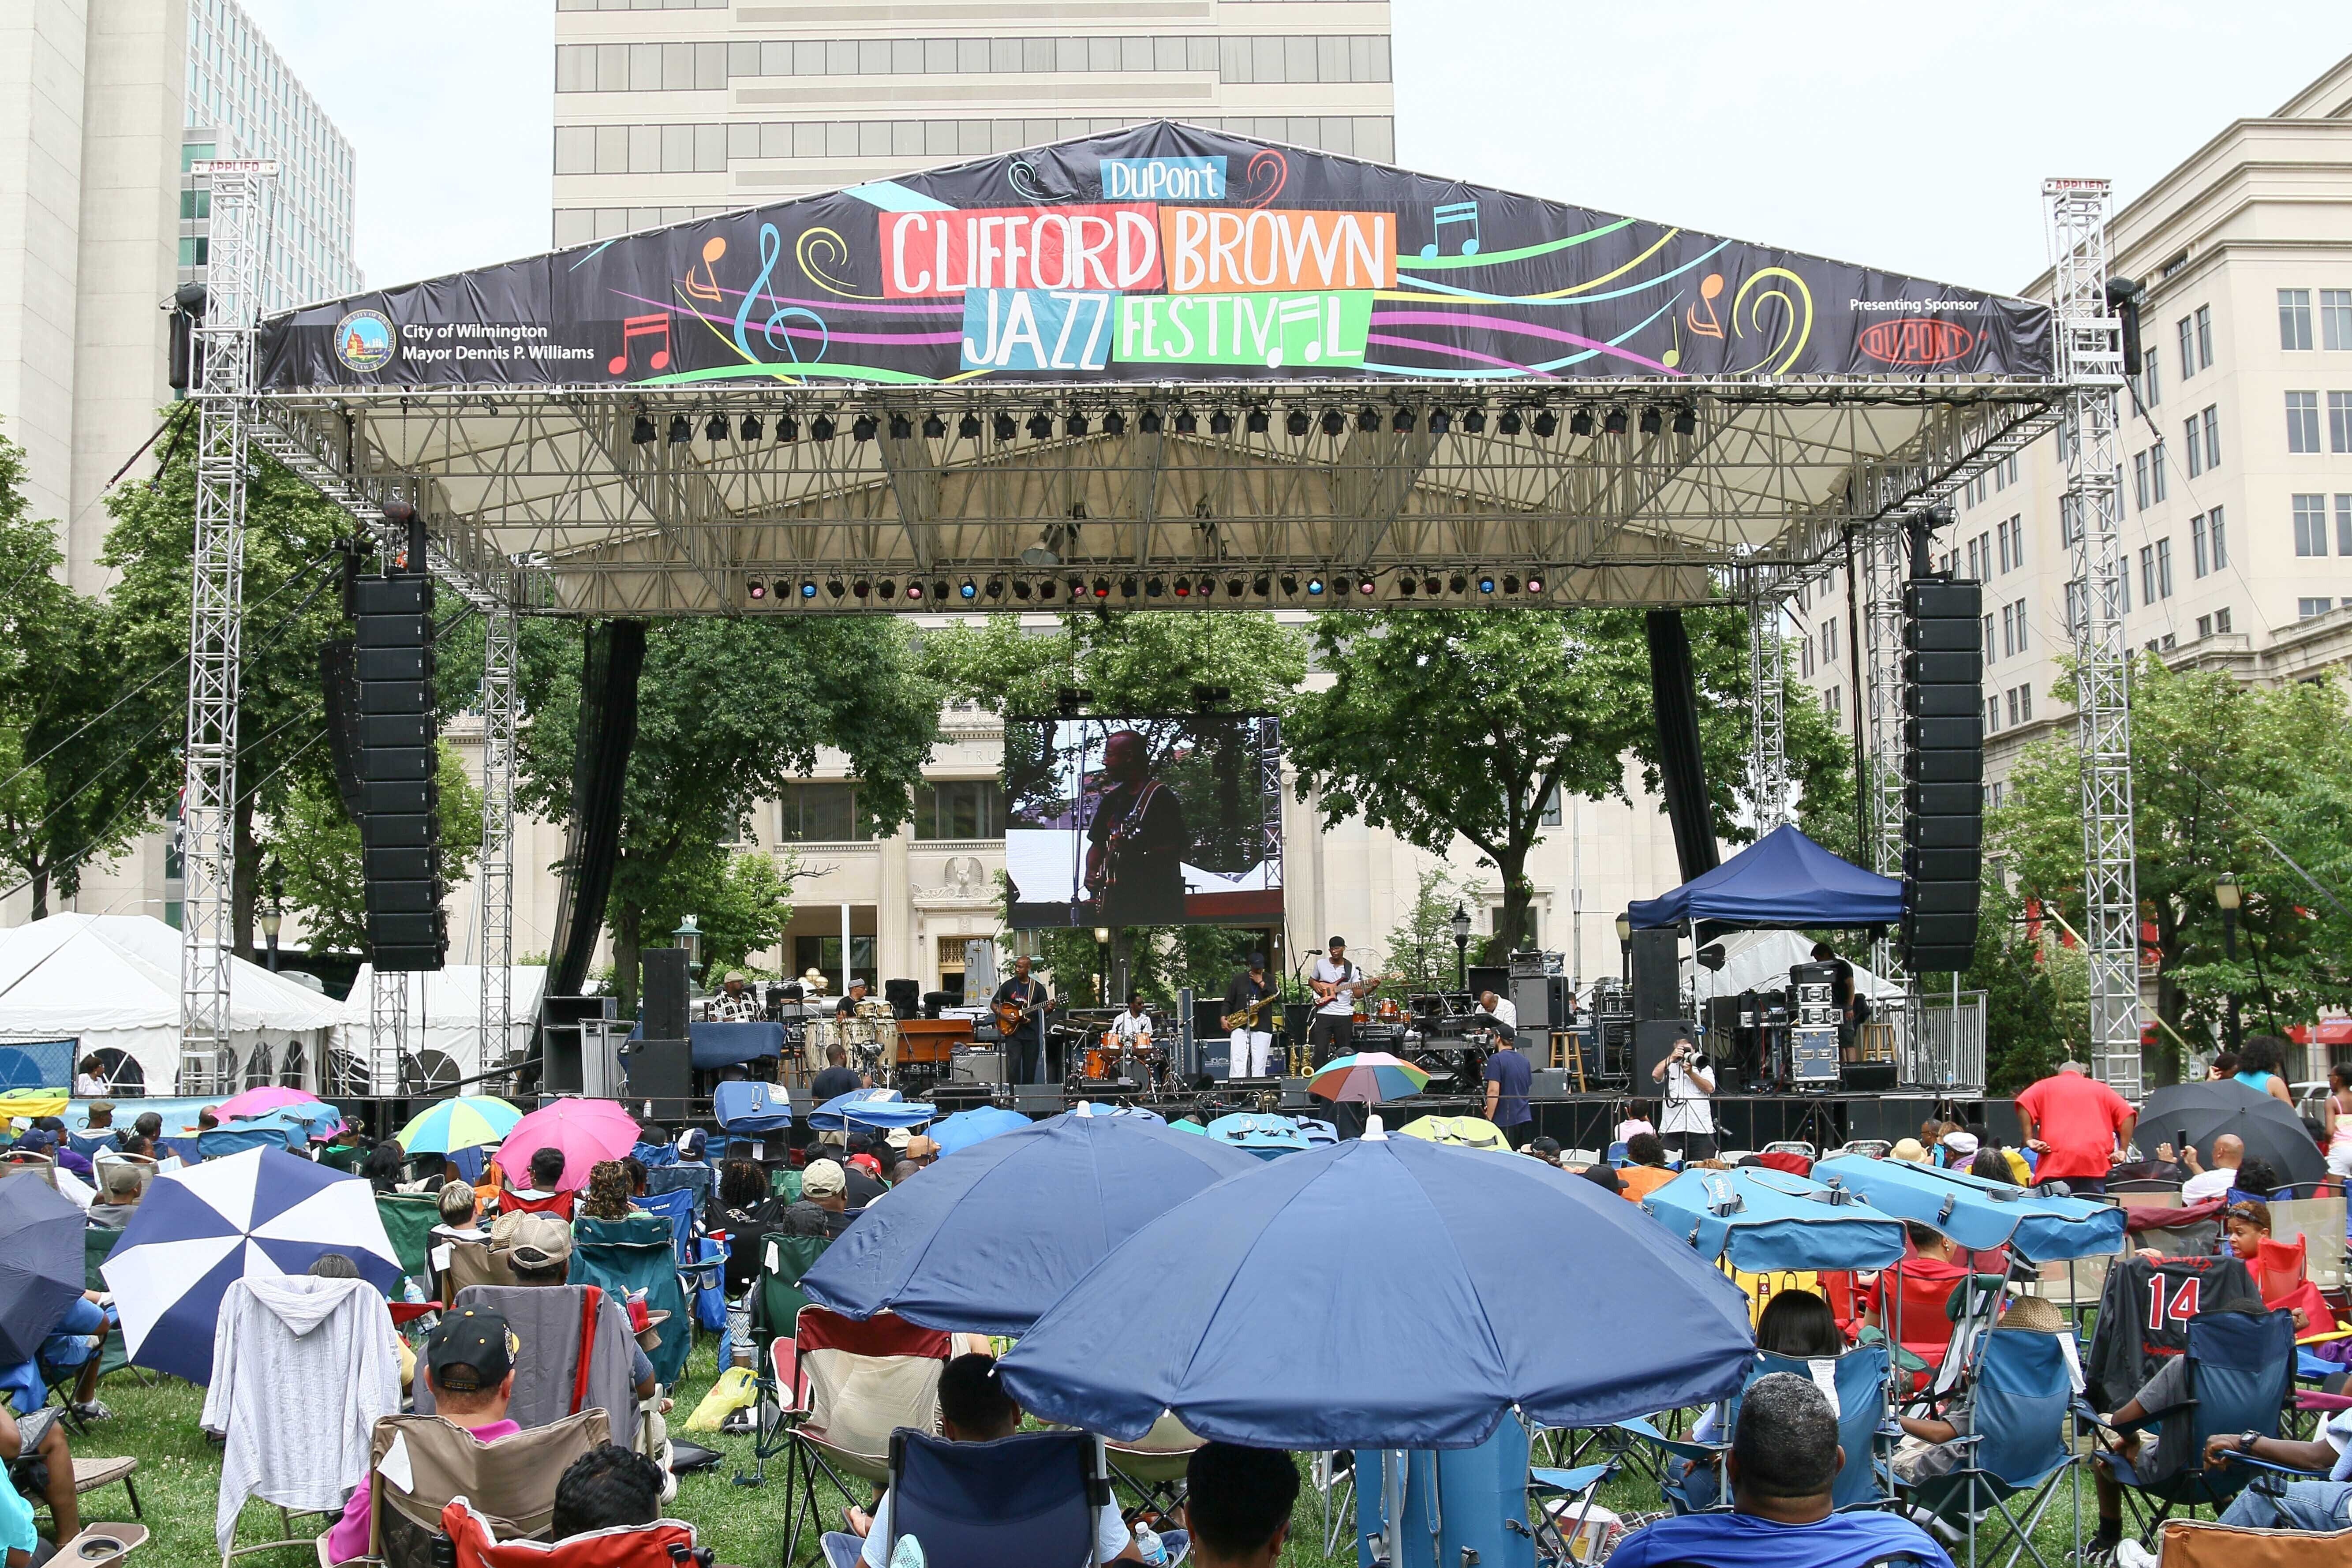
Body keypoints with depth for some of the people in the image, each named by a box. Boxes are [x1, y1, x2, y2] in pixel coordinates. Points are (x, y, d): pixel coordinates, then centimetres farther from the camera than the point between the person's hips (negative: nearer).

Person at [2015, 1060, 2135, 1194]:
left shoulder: (2045, 1086, 17)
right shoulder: (2101, 1089, 21)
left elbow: (2024, 1103, -2)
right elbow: (2127, 1114, 8)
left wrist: (2029, 1139, -3)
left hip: (2055, 1163, -1)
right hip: (2095, 1165, 1)